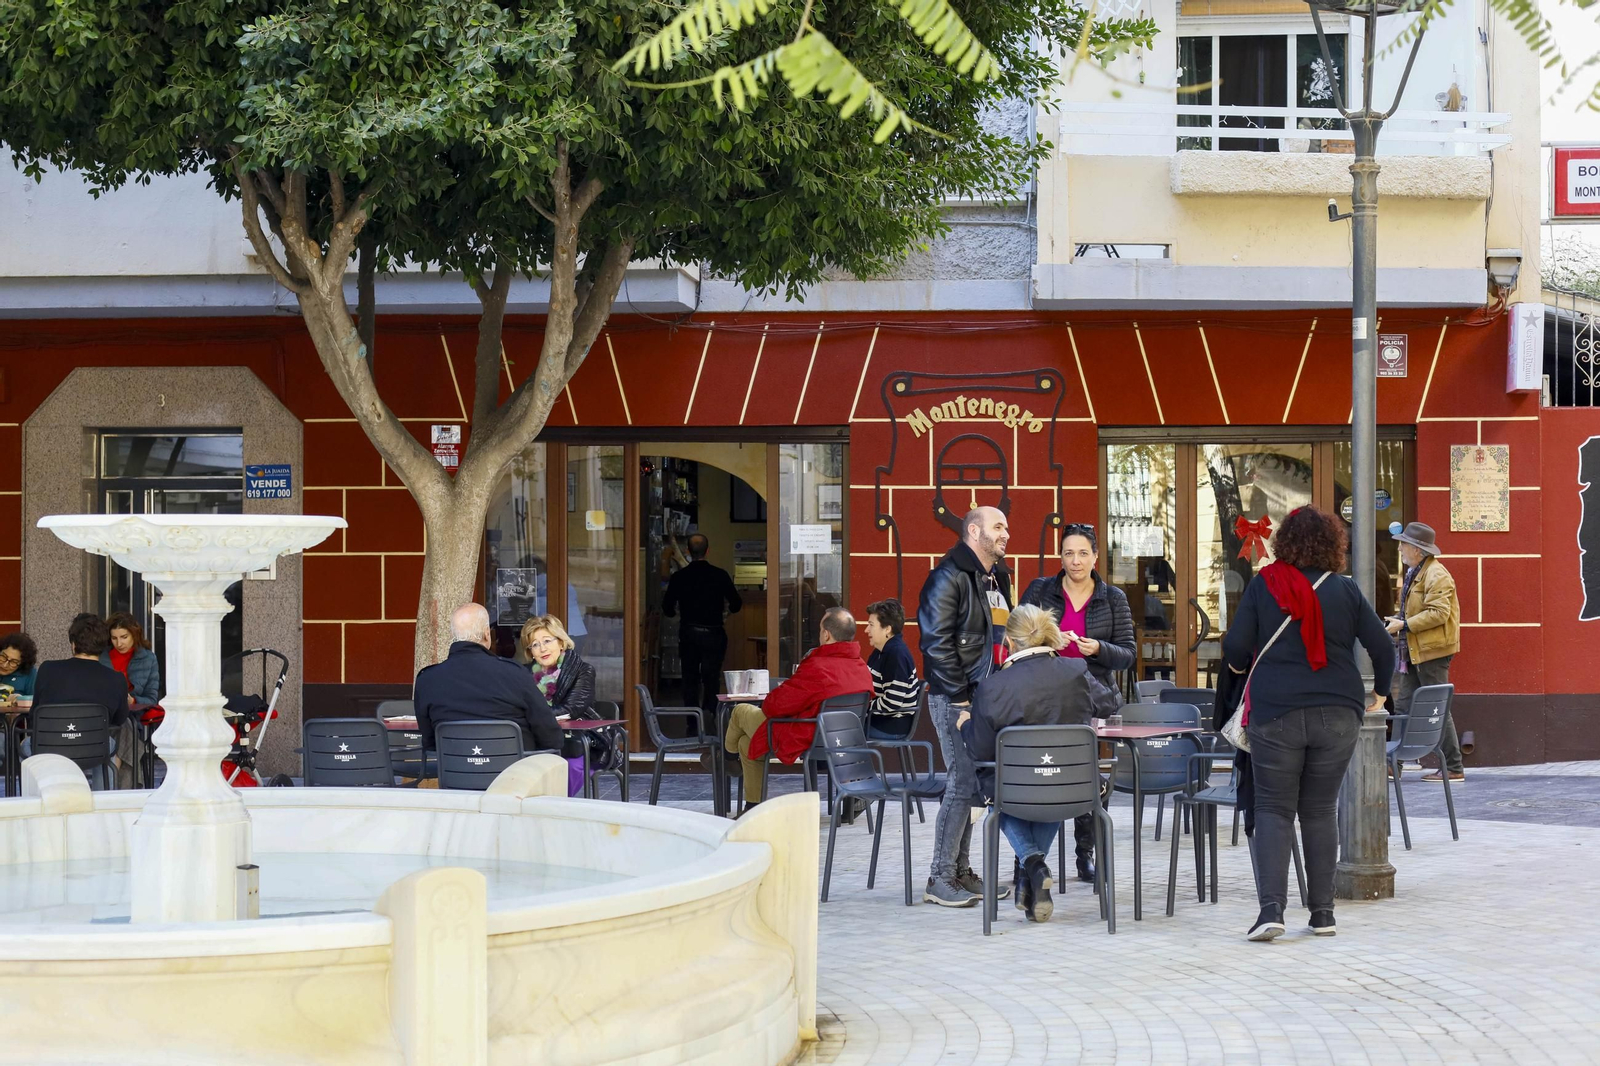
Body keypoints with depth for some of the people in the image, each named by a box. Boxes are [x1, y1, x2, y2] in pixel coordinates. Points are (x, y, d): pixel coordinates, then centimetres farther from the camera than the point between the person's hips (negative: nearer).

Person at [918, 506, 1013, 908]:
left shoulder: (997, 579, 18)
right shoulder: (949, 577, -11)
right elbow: (936, 641, -17)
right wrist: (959, 697, -19)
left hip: (987, 699, 9)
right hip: (956, 699, -9)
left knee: (970, 783, 12)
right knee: (963, 783, -9)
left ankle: (961, 871, 19)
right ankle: (940, 881, -4)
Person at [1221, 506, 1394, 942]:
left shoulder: (1263, 585, -1)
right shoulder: (1345, 590, 3)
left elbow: (1235, 649, -3)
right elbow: (1383, 647, 5)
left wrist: (1237, 664, 21)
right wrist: (1379, 693, 23)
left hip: (1276, 713, -2)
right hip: (1337, 713, 2)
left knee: (1273, 809, 2)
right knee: (1321, 811, 11)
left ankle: (1271, 908, -13)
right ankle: (1322, 912, 11)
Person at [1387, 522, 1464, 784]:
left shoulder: (1436, 575, -15)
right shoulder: (1415, 573, 18)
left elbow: (1438, 613, -24)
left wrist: (1404, 625, -21)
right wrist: (1399, 626, 12)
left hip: (1432, 652, -10)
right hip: (1415, 652, 10)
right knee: (1403, 707, 9)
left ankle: (1453, 769, 0)